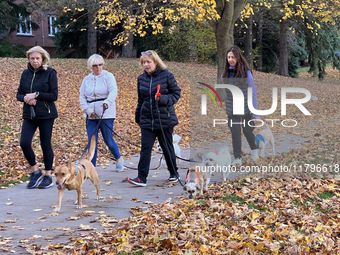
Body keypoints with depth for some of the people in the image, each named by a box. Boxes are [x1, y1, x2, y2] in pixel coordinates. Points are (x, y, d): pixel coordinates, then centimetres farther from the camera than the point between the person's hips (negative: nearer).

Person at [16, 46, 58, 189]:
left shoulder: (50, 73, -5)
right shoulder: (26, 73, 8)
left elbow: (54, 96, -10)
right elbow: (19, 94, 11)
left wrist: (36, 95, -17)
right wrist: (25, 98, -10)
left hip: (46, 115, -4)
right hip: (29, 115, 4)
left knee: (46, 144, 3)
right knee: (24, 143, -8)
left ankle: (48, 176, 18)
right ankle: (35, 172, 11)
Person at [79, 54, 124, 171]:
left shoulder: (108, 76, 0)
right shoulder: (86, 79, 11)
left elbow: (113, 91, -15)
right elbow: (82, 96, 8)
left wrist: (107, 102, -34)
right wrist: (88, 110, -7)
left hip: (106, 114, -4)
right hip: (91, 116, 4)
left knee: (108, 140, 2)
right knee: (91, 141, -1)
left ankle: (119, 159, 28)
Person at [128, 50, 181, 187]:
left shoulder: (166, 76, -6)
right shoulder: (141, 78, 7)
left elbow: (176, 94, -2)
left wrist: (162, 99, -19)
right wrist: (138, 117, 23)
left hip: (164, 119, -3)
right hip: (147, 119, 3)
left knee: (167, 147, 8)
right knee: (145, 147, -5)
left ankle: (174, 174, 25)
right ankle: (141, 178, -5)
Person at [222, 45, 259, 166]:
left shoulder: (246, 73, -12)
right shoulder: (225, 73, -2)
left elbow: (253, 92, -9)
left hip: (246, 108, -2)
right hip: (232, 109, 2)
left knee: (248, 131, 10)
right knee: (235, 132, -1)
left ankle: (254, 149, 38)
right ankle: (237, 158, 7)